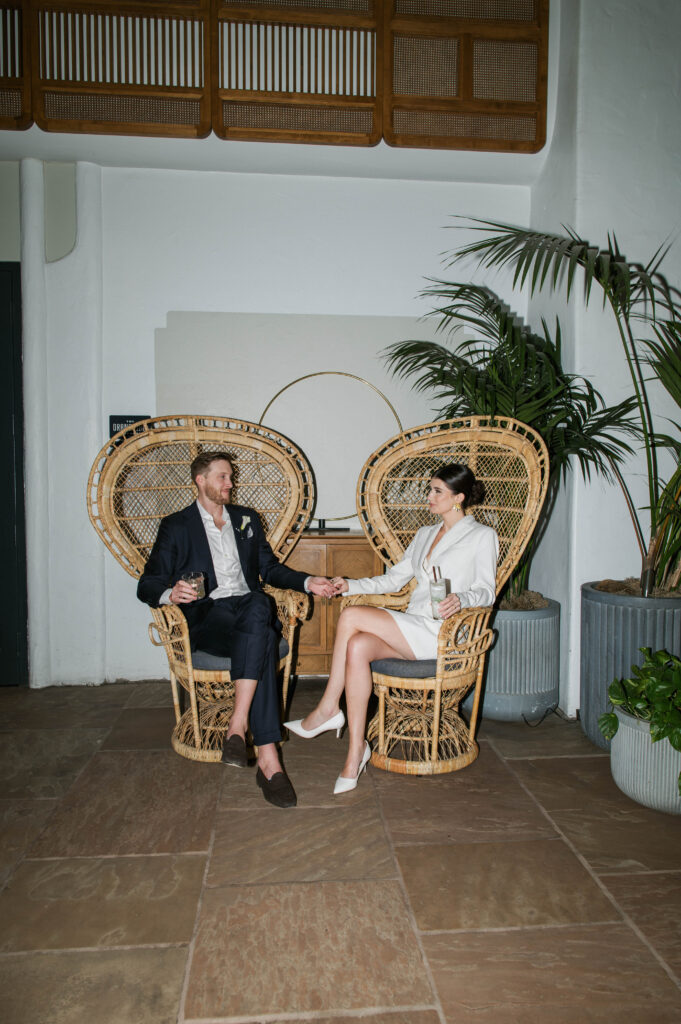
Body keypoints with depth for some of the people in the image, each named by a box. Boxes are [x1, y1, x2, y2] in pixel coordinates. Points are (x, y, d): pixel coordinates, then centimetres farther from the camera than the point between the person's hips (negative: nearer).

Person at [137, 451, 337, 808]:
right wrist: (170, 594, -19)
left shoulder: (246, 518, 23)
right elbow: (148, 585, 4)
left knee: (259, 604, -36)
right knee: (263, 640, -35)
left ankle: (238, 725, -38)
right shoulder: (175, 526, 11)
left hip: (250, 608, 3)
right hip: (207, 616, -3)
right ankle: (269, 760, -36)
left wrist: (308, 582, 5)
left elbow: (270, 568, 22)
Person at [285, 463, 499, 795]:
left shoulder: (482, 536, 5)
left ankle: (328, 709, -10)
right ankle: (356, 751, -20)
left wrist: (461, 599, -25)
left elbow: (486, 590, -4)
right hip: (410, 629, 6)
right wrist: (350, 586, 10)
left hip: (441, 634, -6)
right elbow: (393, 579, 21)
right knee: (358, 647, -27)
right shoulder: (425, 534, 24)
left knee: (351, 617, -24)